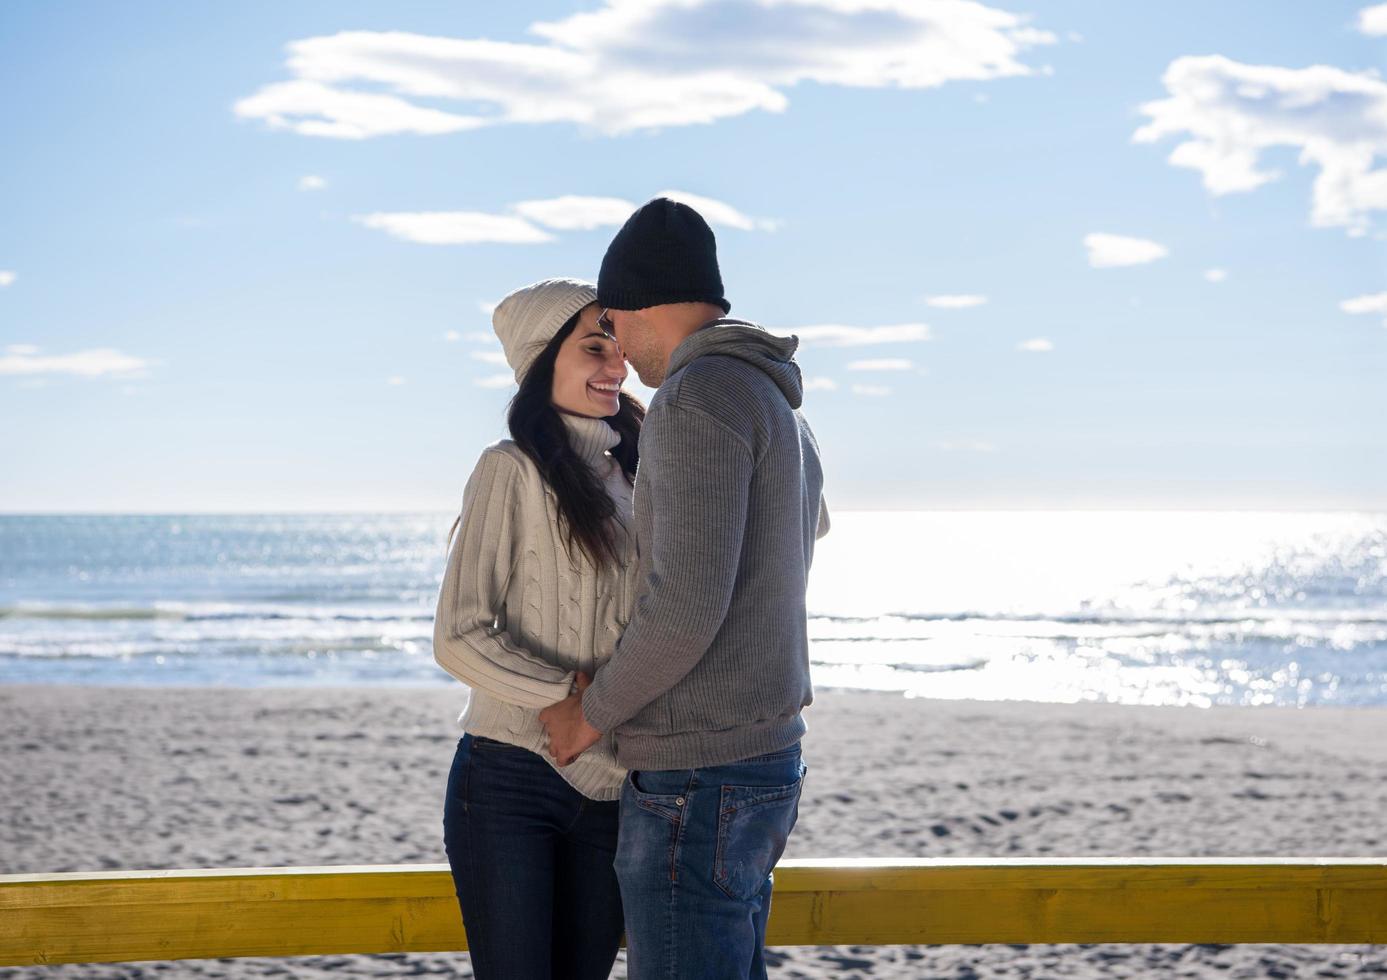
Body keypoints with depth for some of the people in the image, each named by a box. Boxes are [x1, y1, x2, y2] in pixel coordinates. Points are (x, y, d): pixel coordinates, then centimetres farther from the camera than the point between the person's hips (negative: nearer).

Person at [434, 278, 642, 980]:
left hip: (611, 788, 5)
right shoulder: (511, 469, -5)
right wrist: (576, 696, -21)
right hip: (509, 781, -5)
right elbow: (458, 639, -11)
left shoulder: (633, 475, 12)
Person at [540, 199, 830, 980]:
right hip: (758, 767, 10)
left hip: (696, 783, -10)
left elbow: (689, 609, -25)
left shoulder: (700, 397, -18)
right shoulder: (784, 418, 15)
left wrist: (593, 713, -8)